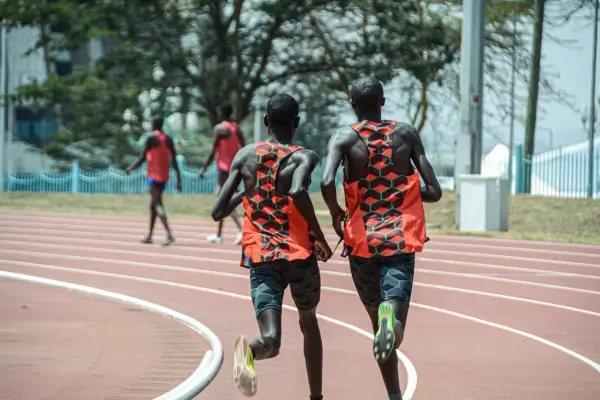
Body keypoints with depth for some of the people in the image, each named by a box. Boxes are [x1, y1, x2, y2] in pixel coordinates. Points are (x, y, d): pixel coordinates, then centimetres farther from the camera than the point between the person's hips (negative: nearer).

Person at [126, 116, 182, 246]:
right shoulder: (168, 139, 9)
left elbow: (142, 158, -8)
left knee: (158, 205, -14)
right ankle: (149, 236, 22)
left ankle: (169, 234, -30)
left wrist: (130, 169, 5)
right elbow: (174, 161, 6)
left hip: (154, 175, -7)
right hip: (164, 176, 7)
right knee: (153, 205, 18)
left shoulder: (151, 138, -8)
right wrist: (179, 180, 6)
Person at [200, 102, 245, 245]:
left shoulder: (219, 128, -9)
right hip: (234, 167, 7)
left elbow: (213, 151, -12)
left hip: (224, 167, -7)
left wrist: (204, 168, -6)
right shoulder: (237, 128, 11)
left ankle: (241, 229, -28)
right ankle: (219, 235, 20)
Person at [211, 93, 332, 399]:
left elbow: (218, 213, 7)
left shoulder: (245, 156, 8)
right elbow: (298, 191, -26)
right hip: (299, 253, -1)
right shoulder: (303, 157, -2)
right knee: (308, 322, 25)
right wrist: (319, 236, -15)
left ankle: (248, 350, -46)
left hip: (259, 257, 1)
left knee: (271, 338, -9)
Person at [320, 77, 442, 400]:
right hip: (402, 240, 0)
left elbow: (327, 183, -19)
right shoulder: (406, 134, 6)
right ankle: (392, 318, -47)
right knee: (393, 320, -11)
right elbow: (434, 192, 3)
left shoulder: (344, 138, 0)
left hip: (362, 242, 0)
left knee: (378, 324, 17)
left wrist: (336, 213, 1)